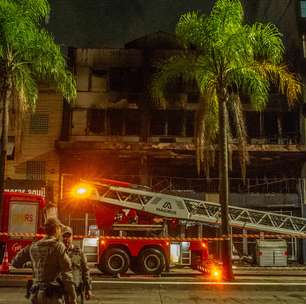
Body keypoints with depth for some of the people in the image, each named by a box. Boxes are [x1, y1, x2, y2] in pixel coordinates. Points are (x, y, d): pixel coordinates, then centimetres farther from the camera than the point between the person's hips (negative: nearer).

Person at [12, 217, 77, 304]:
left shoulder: (33, 247, 8)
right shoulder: (59, 246, -10)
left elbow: (15, 262, 22)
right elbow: (67, 275, -15)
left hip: (37, 295, 7)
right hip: (53, 296, -6)